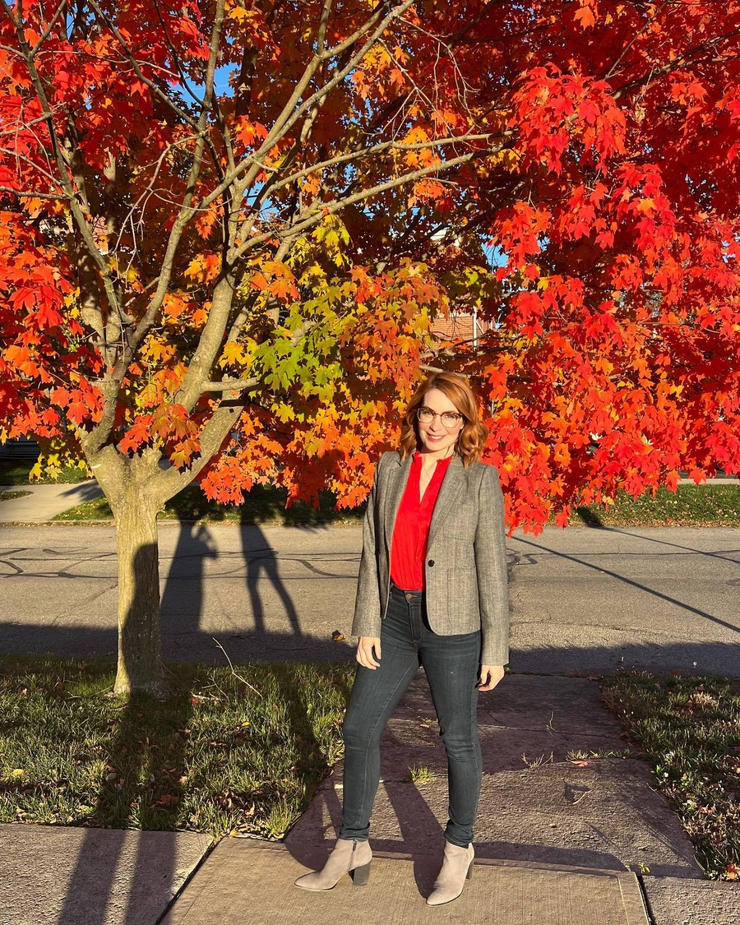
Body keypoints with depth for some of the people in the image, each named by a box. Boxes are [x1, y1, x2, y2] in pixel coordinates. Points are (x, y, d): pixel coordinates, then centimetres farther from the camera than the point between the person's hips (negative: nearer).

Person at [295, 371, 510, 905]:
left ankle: (459, 848, 32)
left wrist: (495, 649, -8)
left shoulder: (480, 479, -8)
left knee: (458, 737, 11)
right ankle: (353, 847, 26)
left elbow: (492, 567, -7)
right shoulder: (390, 469, 3)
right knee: (359, 727, 8)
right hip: (395, 620, 4)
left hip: (453, 626, -4)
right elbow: (374, 552, 5)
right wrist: (367, 626, 0)